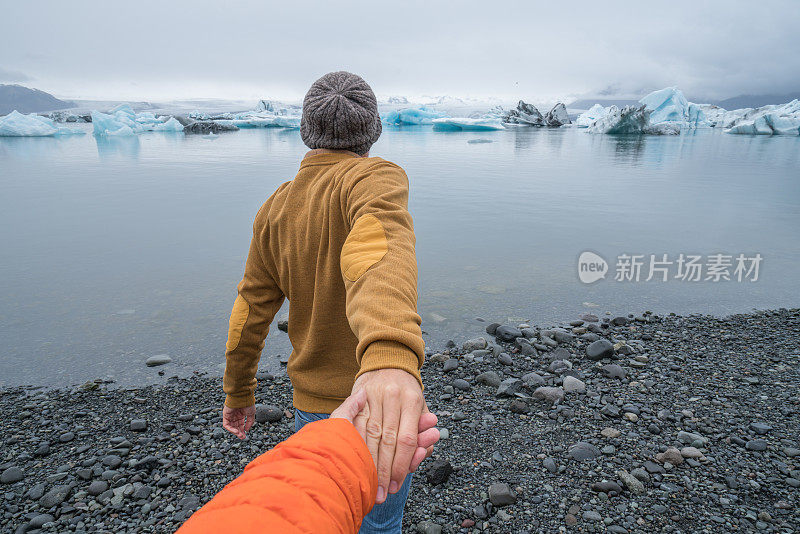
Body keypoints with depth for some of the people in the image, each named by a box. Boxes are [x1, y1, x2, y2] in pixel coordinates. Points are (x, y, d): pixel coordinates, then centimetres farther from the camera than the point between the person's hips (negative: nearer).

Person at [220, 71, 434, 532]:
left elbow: (251, 313, 5)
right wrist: (390, 357, -57)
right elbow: (377, 249, -41)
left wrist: (238, 394, 17)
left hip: (310, 405, 5)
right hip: (380, 407, -4)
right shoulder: (376, 177, -17)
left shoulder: (275, 208, 1)